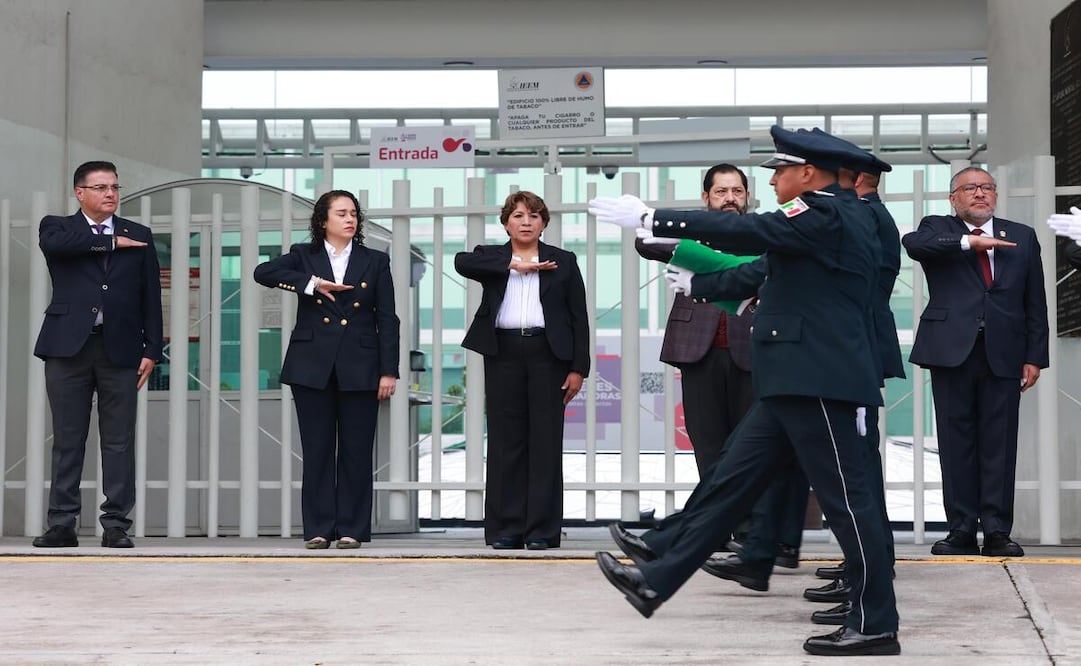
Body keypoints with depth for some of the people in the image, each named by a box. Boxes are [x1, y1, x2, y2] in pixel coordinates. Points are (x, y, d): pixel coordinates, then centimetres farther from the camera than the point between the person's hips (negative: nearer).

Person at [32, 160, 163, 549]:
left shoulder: (139, 237, 12)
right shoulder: (57, 227, 9)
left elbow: (150, 297, 9)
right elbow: (53, 243, -17)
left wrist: (152, 349, 1)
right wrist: (110, 243, -9)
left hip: (119, 348, 1)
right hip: (69, 346, -1)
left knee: (119, 441, 1)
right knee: (67, 440, 3)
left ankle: (116, 525, 5)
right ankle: (62, 525, 8)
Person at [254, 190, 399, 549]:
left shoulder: (375, 261, 9)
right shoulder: (303, 256, 10)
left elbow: (387, 320, 5)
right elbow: (262, 272, -7)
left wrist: (389, 371, -3)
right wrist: (311, 284, -14)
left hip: (359, 368, 0)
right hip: (312, 367, 0)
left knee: (356, 451, 1)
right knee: (317, 451, 2)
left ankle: (352, 529, 7)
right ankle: (318, 529, 7)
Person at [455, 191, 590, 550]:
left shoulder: (563, 261, 13)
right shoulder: (491, 257, 13)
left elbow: (579, 317, 8)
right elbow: (462, 262, -10)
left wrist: (578, 367, 0)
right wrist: (513, 264, -12)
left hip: (547, 353, 0)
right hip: (503, 353, 1)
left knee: (545, 441, -2)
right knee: (505, 440, 1)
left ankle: (542, 530, 2)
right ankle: (506, 530, 5)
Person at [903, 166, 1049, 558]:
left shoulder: (1022, 237, 15)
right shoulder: (937, 229, 10)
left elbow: (1036, 303, 12)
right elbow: (913, 243, -15)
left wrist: (1034, 357, 4)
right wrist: (968, 242, -22)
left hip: (1003, 352, 1)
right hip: (952, 349, -1)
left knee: (999, 442, -1)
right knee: (956, 441, 1)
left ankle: (996, 531, 3)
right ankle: (961, 530, 5)